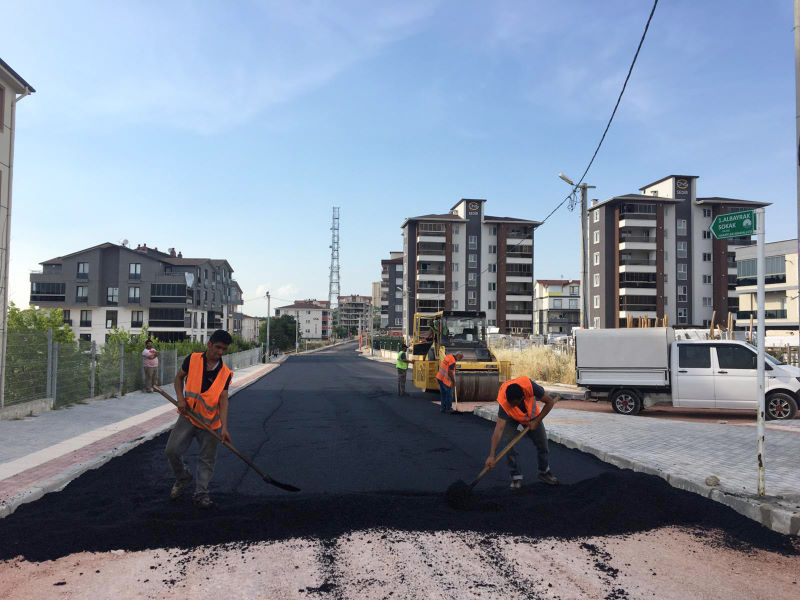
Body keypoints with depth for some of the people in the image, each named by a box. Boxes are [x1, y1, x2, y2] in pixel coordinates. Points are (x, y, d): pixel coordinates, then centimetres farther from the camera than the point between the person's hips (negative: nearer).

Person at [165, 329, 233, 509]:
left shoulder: (225, 373, -4)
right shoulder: (192, 359, -4)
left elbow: (223, 400, -8)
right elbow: (179, 377, 11)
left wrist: (224, 428, -17)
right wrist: (180, 398, -7)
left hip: (210, 422, 0)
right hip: (188, 416, 0)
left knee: (207, 460, 4)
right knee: (172, 450, -5)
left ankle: (201, 494, 19)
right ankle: (183, 477, 23)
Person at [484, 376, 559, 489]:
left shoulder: (529, 385, -42)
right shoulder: (503, 402, -42)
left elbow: (550, 402, -26)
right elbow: (499, 428, -44)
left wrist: (536, 421, -27)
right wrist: (491, 455, -48)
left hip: (532, 416, 2)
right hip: (511, 417, -2)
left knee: (542, 441, 3)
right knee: (508, 443, -19)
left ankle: (544, 472, 27)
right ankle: (516, 477, -3)